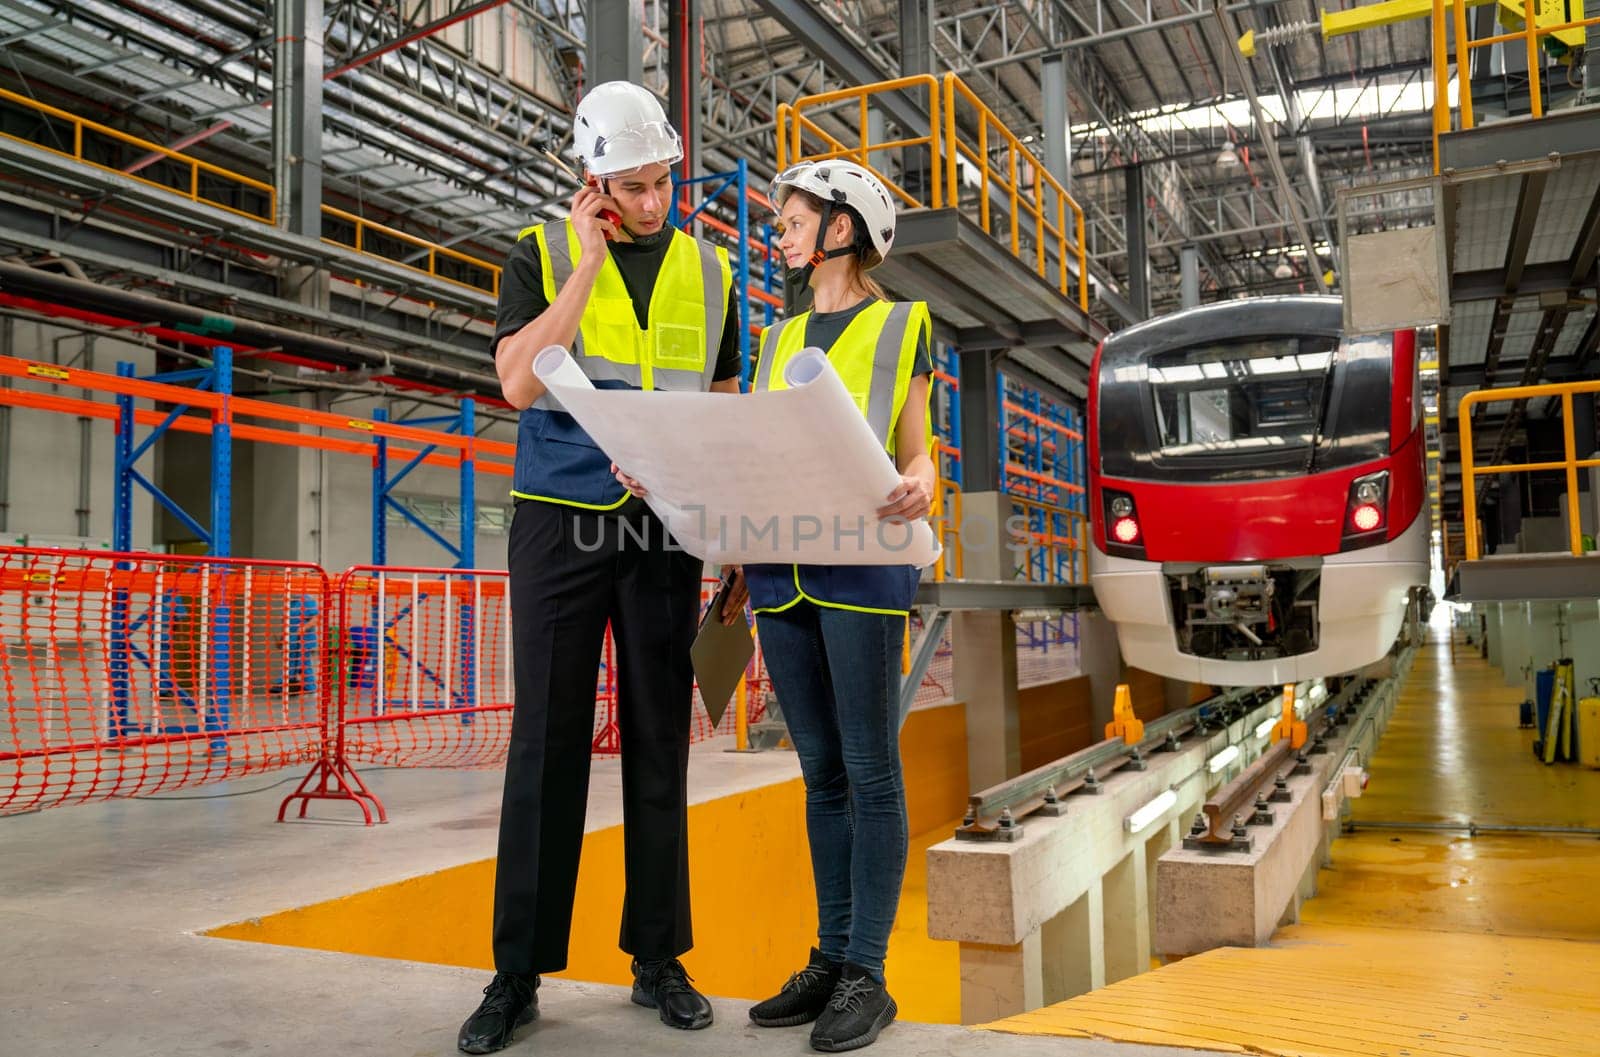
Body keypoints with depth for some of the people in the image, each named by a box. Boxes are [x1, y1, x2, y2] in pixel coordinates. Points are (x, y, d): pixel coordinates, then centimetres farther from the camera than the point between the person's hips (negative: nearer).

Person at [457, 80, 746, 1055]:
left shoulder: (709, 271, 11)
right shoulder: (543, 255, 4)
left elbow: (726, 407, 15)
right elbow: (520, 383, -11)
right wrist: (588, 261, -10)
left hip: (665, 531, 2)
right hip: (561, 523, -2)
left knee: (659, 739, 7)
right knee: (548, 742, -1)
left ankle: (659, 958, 19)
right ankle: (520, 973, 11)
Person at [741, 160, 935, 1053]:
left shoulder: (899, 326, 6)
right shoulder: (782, 338, 21)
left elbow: (915, 453, 0)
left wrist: (918, 484, -23)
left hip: (861, 562, -5)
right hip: (781, 564, 6)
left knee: (870, 769, -2)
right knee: (822, 769, 10)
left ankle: (868, 974, 6)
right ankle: (830, 956, 19)